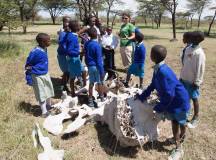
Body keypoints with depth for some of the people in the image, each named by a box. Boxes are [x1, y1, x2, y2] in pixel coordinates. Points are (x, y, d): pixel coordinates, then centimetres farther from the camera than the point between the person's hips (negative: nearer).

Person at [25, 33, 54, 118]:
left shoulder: (44, 49, -3)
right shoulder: (35, 52, -26)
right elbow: (28, 64, -15)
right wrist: (29, 77, -11)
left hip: (45, 74, 8)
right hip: (38, 76, -8)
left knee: (49, 90, 22)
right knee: (41, 94, 4)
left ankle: (49, 105, 46)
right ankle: (44, 112, 20)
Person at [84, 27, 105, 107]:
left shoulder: (86, 44, 1)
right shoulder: (97, 45, -20)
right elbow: (99, 60, -20)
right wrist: (102, 71, -15)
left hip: (90, 66, 6)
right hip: (96, 66, -6)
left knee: (91, 83, 12)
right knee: (100, 83, 11)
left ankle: (90, 101, 17)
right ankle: (101, 98, 27)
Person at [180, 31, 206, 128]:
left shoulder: (199, 53, -20)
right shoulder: (188, 49, 4)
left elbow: (200, 69, -17)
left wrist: (196, 82, -15)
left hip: (193, 81, -7)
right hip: (184, 79, 7)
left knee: (194, 98, 6)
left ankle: (196, 118, 22)